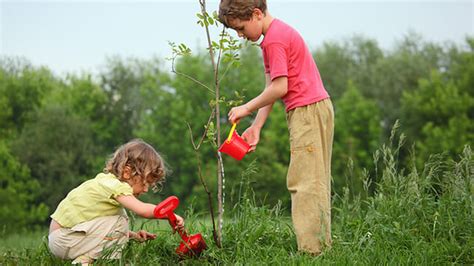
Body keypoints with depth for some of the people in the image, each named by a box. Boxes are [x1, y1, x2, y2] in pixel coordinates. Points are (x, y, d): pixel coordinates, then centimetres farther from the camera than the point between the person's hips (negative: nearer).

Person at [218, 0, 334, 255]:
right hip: (317, 109, 11)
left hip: (306, 110, -11)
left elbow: (279, 88, -18)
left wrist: (246, 108, -6)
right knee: (315, 183, 11)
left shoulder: (274, 40, -14)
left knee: (303, 182, -11)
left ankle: (309, 250, -12)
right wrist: (256, 127, 8)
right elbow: (271, 88, 14)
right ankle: (323, 244, 14)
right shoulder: (281, 32, 18)